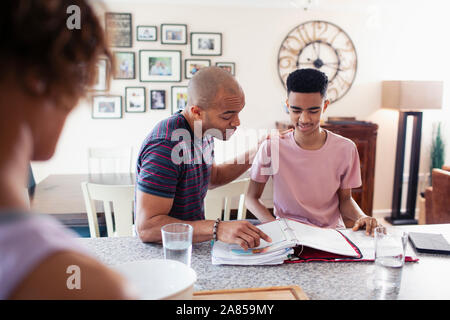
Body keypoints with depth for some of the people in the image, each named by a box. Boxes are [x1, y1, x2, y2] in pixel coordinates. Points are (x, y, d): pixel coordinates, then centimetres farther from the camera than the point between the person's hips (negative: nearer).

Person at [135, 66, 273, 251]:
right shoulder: (166, 147, -27)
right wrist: (217, 229, -38)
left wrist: (255, 154, 10)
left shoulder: (204, 132, 4)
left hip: (193, 245, 8)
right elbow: (146, 227, -30)